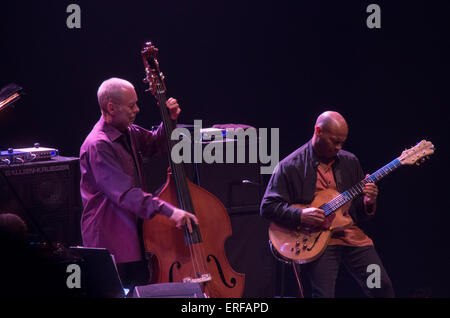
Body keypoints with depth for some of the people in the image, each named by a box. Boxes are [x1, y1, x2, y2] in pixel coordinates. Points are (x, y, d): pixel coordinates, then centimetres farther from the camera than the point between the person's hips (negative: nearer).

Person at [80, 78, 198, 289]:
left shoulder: (128, 132, 6)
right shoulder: (98, 145, -21)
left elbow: (153, 145, 28)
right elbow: (125, 193, -29)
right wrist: (168, 211, -35)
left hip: (132, 229, 9)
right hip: (110, 238, -9)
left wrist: (170, 120, 7)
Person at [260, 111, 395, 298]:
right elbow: (267, 206, -4)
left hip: (350, 232, 4)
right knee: (324, 294, -19)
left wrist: (368, 203, -5)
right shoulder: (290, 167, -2)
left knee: (383, 288, -6)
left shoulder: (350, 162, 14)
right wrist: (300, 216, -18)